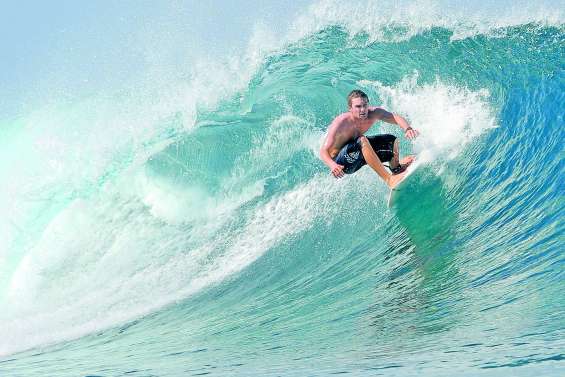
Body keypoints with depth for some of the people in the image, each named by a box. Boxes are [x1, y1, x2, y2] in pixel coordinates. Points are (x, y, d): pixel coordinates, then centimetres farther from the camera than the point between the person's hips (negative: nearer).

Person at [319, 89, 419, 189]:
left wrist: (407, 129, -35)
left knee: (392, 140, 1)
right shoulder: (341, 123, -29)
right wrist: (332, 165, -53)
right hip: (339, 162, -7)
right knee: (362, 141, -36)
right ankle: (389, 179, -36)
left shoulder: (373, 113, -15)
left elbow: (396, 118, -12)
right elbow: (324, 151, -31)